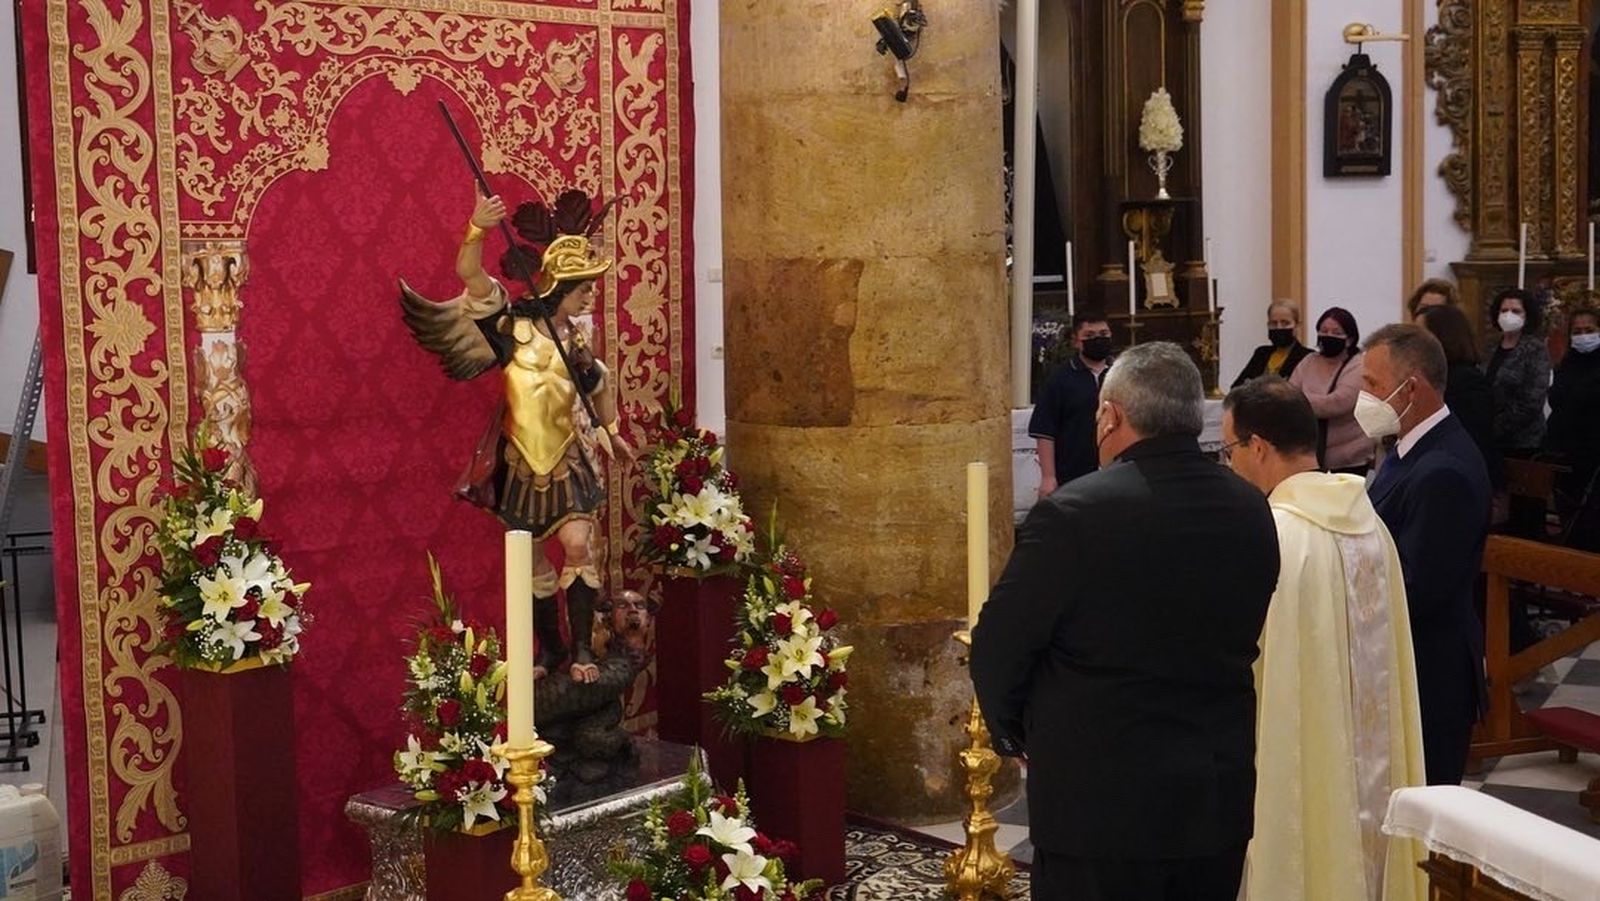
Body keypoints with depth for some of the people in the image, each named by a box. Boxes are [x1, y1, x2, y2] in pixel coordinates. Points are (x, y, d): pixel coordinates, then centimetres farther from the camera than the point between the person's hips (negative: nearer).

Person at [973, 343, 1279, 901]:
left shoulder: (1073, 514, -18)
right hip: (1220, 797, 6)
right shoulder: (1251, 511, 0)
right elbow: (1240, 640, 9)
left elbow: (998, 647, -12)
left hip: (1098, 800, -5)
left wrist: (1014, 732, 7)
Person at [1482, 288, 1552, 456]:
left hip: (1522, 441, -5)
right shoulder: (1491, 345, 8)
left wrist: (1499, 429, -13)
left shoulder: (1537, 349, -7)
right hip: (1488, 437, 5)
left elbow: (1532, 402, -14)